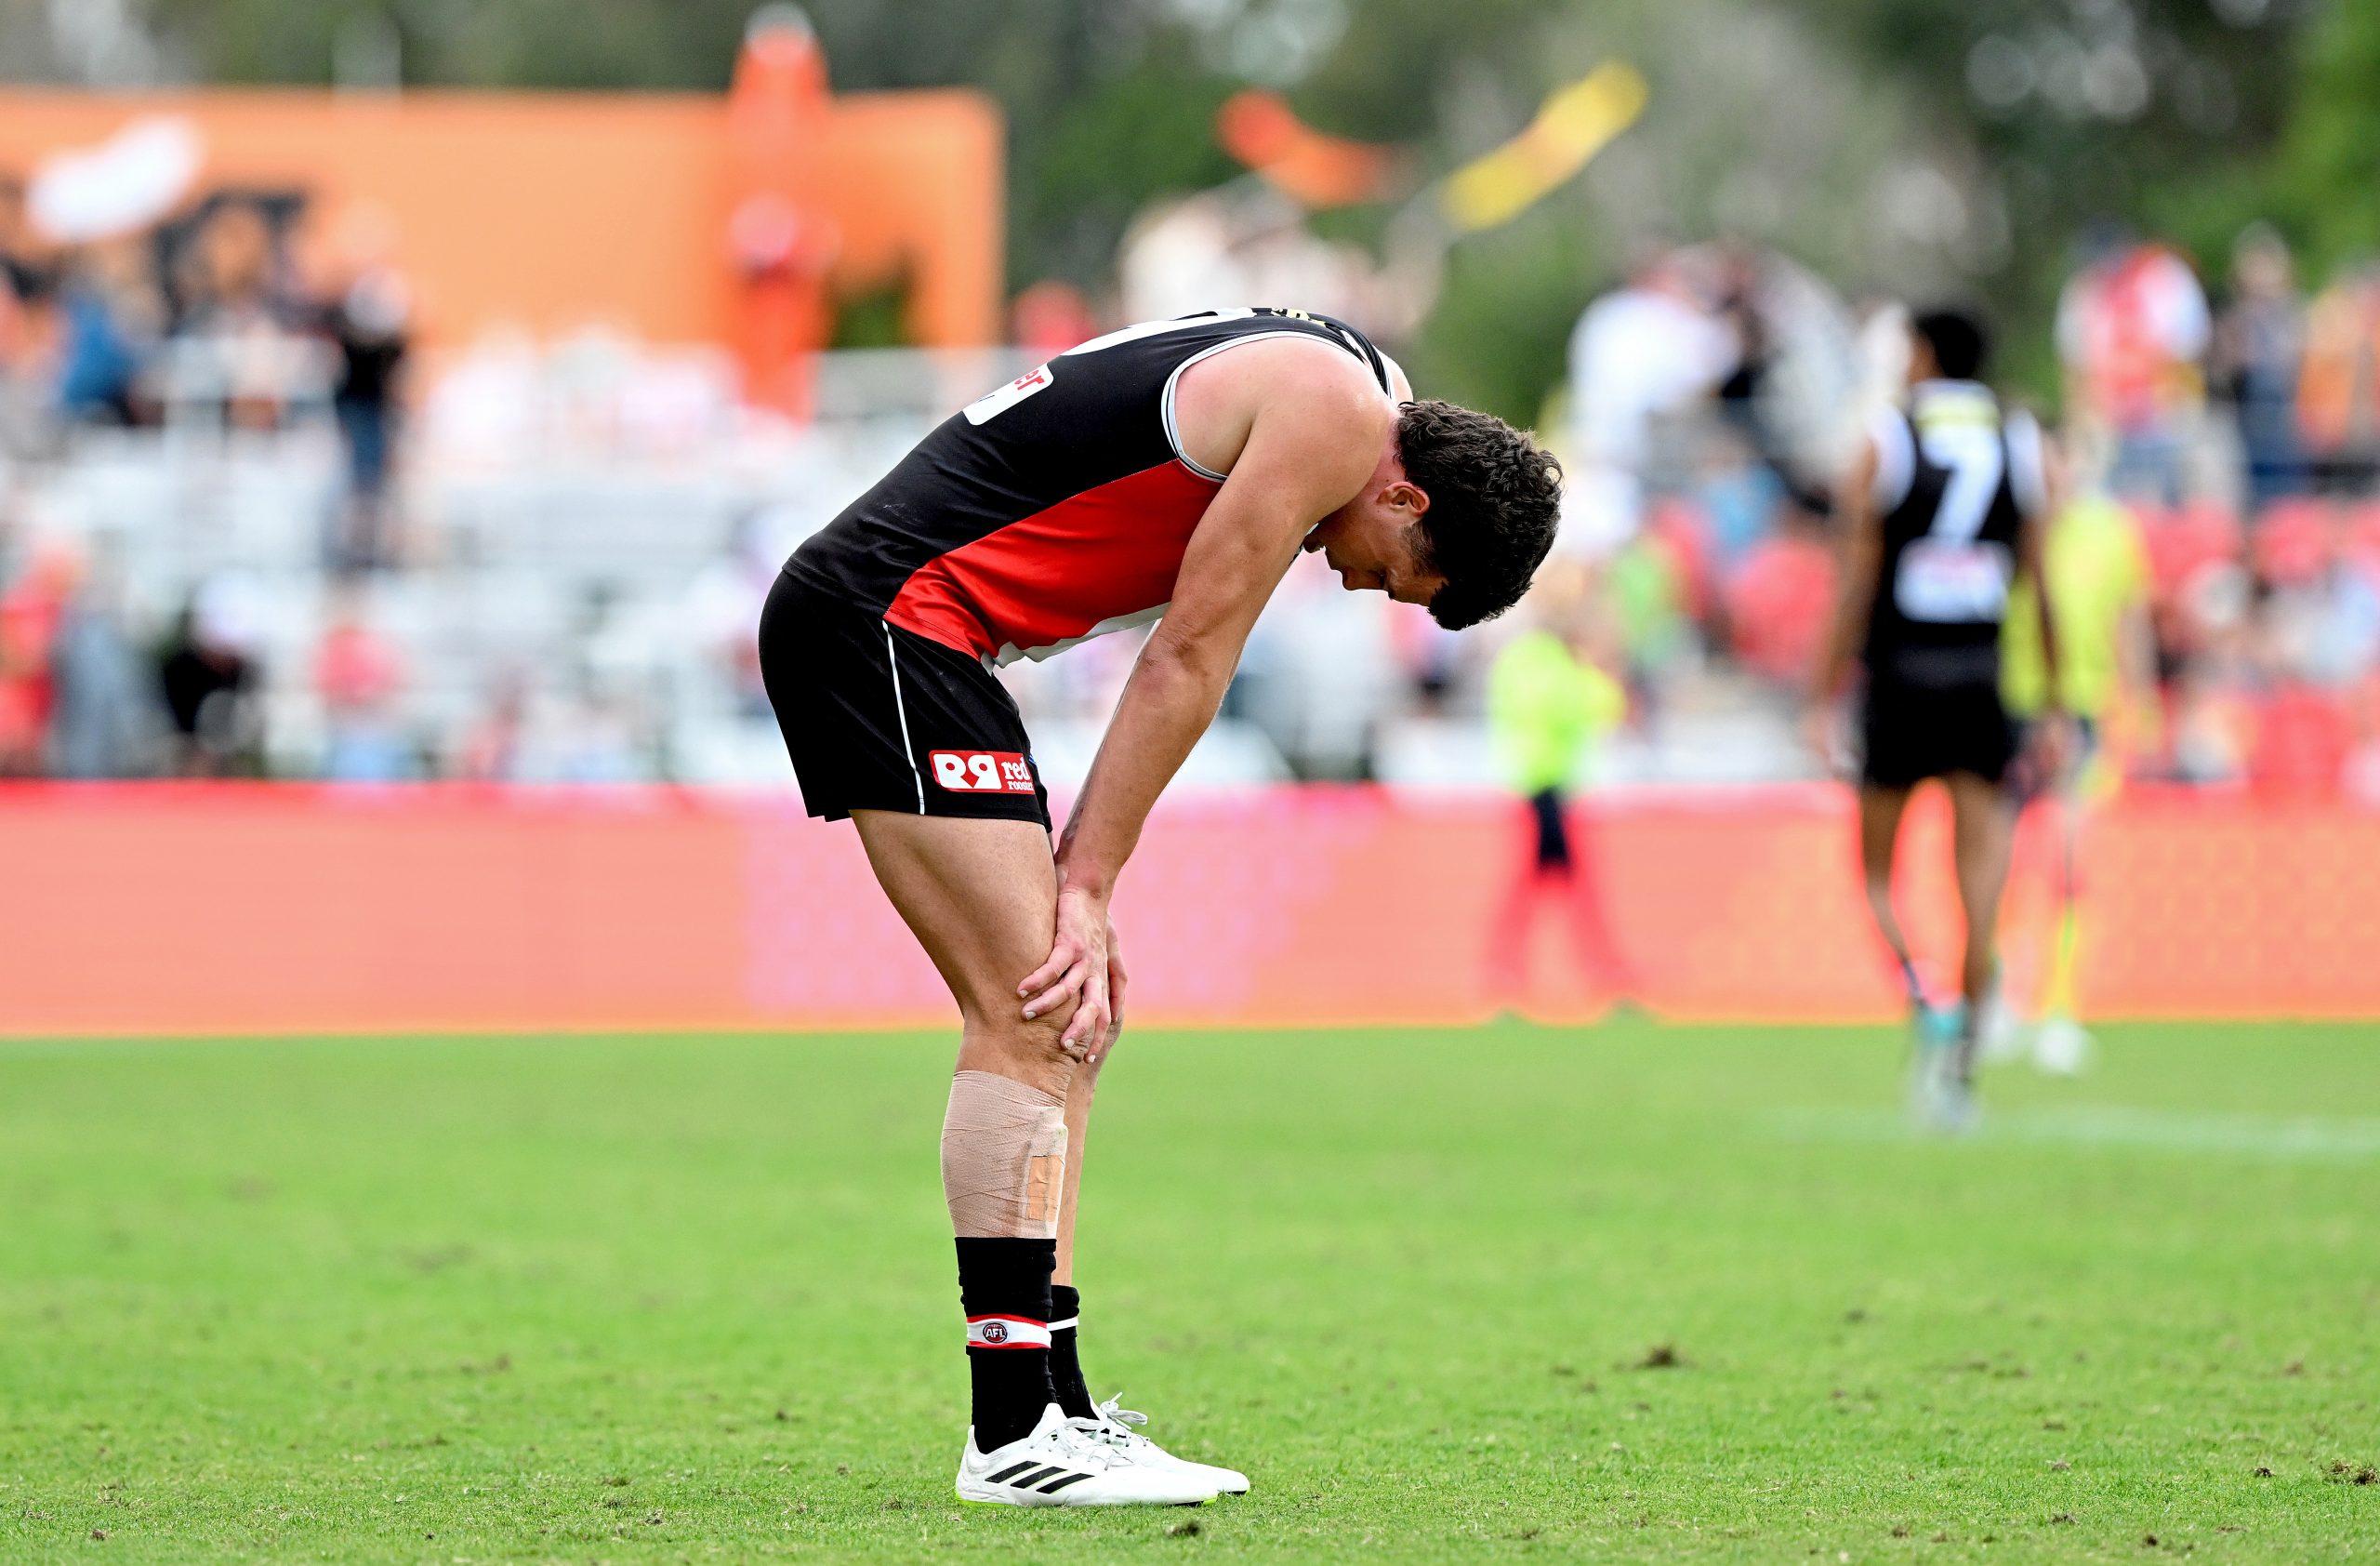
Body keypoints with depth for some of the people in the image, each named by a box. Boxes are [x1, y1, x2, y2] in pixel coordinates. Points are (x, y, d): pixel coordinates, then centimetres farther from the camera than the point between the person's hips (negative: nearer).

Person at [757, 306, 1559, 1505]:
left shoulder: (1306, 383, 19)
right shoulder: (1337, 413, -11)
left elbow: (1176, 667, 17)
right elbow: (1186, 662, -11)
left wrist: (1080, 886, 9)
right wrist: (1086, 889, -8)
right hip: (885, 614, -10)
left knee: (1066, 1021, 9)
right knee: (1030, 1013, -14)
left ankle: (1055, 1409, 10)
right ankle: (1013, 1435, -16)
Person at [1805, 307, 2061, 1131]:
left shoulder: (1884, 445, -2)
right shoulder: (2022, 445, 6)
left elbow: (1855, 586, -5)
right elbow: (2042, 589, 5)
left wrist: (1823, 698, -1)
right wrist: (2053, 707, 10)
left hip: (1900, 681, -2)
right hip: (1982, 683, 2)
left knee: (1876, 871, 9)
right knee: (1980, 871, 1)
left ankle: (1925, 1005, -15)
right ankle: (1962, 1058, -7)